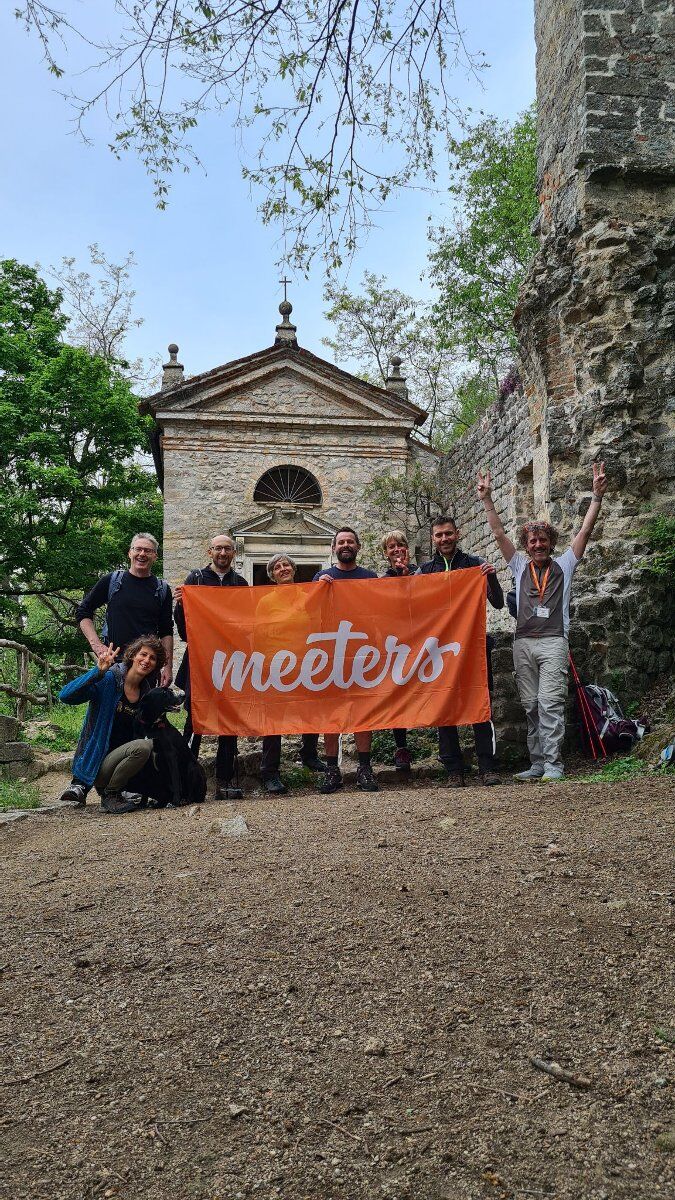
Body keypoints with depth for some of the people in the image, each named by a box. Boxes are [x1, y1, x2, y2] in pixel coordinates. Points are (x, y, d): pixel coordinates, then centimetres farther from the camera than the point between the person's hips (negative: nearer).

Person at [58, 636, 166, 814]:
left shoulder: (146, 692, 8)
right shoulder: (109, 679, -12)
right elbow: (65, 696, -25)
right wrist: (99, 671, -36)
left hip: (121, 757, 8)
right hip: (95, 764, -8)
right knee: (143, 746, -29)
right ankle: (110, 795, -6)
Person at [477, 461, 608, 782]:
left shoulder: (563, 565, 12)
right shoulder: (520, 566, 17)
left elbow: (585, 531, 5)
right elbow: (499, 534, 13)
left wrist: (597, 496, -2)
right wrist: (487, 500, 8)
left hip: (553, 641, -3)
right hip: (523, 643, 3)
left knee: (550, 703, -11)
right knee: (531, 706, 4)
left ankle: (553, 764, -9)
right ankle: (537, 762, 9)